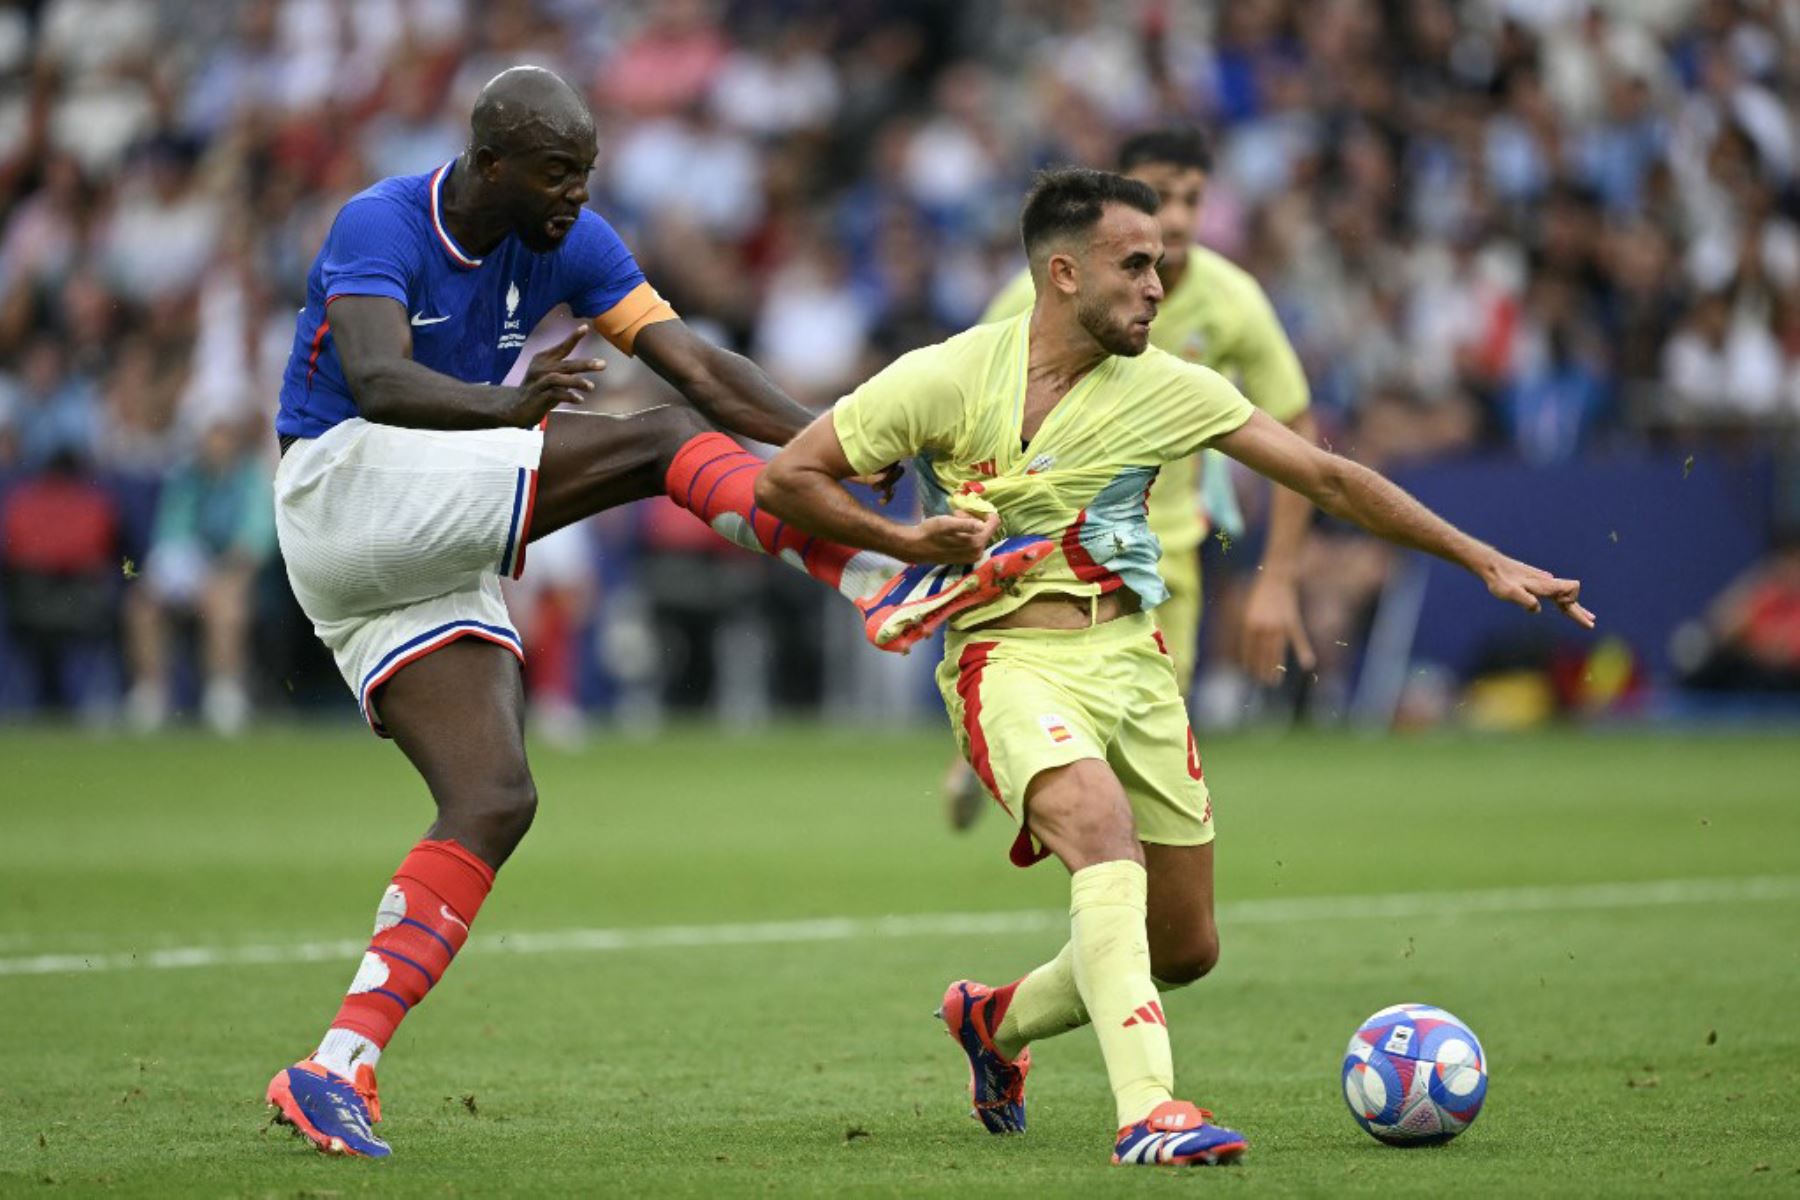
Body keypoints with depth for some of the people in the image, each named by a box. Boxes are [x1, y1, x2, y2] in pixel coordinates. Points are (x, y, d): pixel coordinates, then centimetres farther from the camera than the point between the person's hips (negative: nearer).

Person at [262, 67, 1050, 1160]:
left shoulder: (571, 244, 3)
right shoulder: (379, 228, -15)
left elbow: (696, 364, -4)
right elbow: (377, 381, -32)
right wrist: (509, 404, -50)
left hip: (429, 563, 7)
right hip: (343, 486, -7)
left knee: (496, 799, -7)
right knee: (664, 441, -18)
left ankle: (341, 1067, -13)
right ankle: (896, 589, -27)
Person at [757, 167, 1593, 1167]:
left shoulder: (1166, 389, 0)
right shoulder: (947, 379, -9)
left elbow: (1328, 477, 3)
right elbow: (787, 480, -3)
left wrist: (1486, 561, 0)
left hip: (1133, 660, 5)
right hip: (1010, 658, -5)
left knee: (1186, 949, 6)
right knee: (1103, 826, -34)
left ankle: (996, 1020, 35)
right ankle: (1147, 1109, -40)